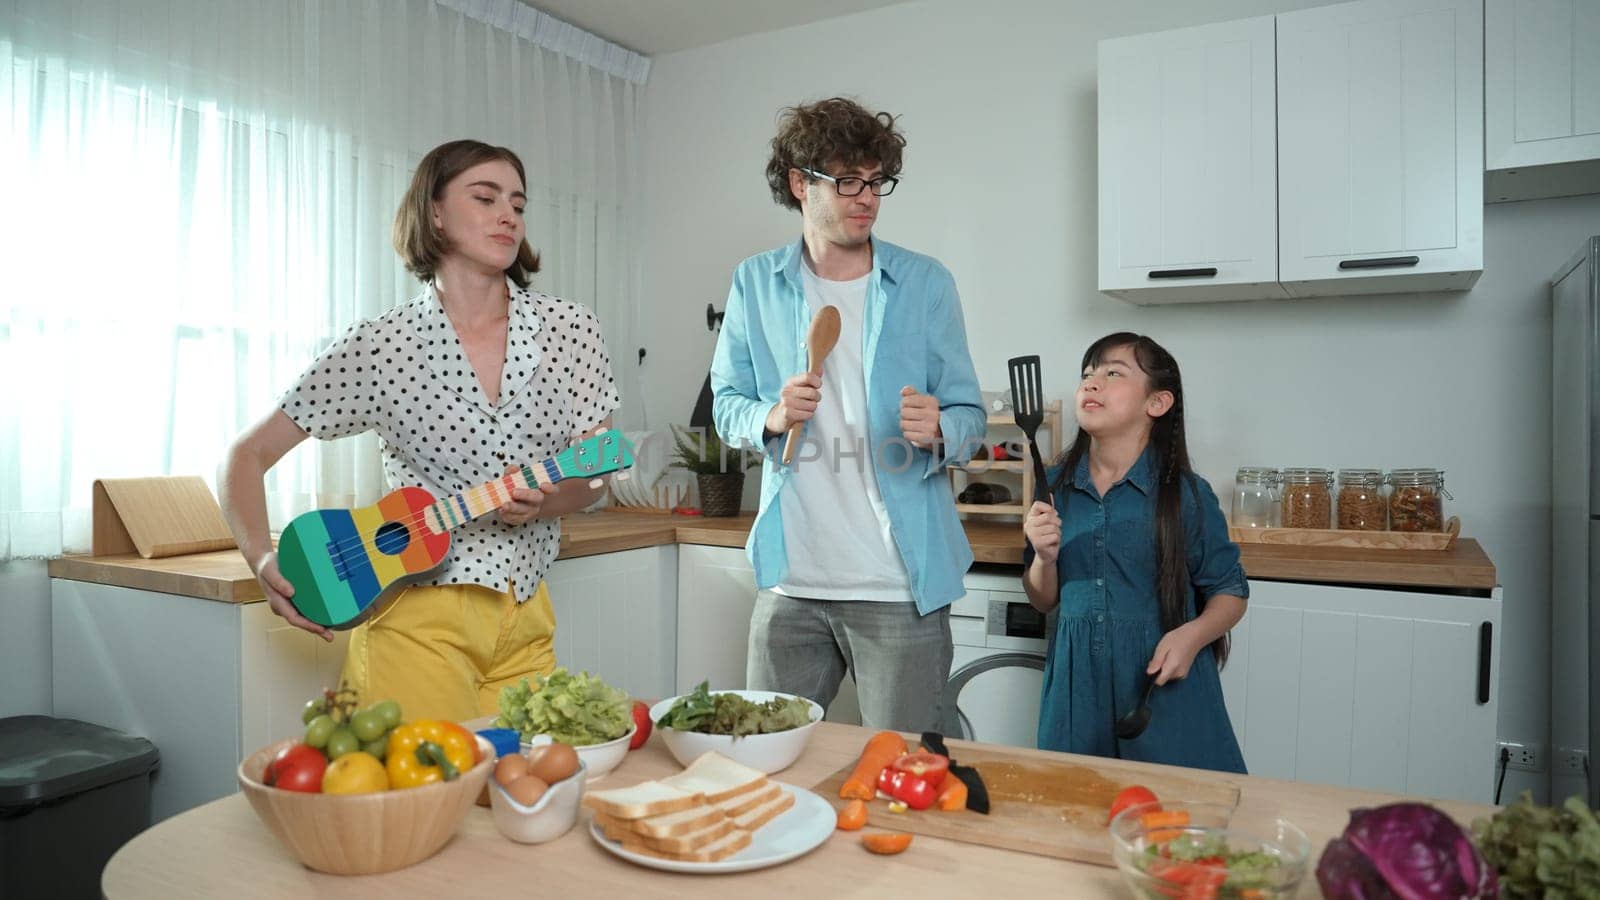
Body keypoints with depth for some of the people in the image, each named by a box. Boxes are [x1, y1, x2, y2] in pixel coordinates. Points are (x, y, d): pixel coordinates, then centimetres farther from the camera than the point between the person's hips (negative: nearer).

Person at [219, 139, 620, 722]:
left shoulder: (571, 330, -1)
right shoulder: (380, 346, -7)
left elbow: (593, 476, 4)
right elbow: (248, 455, 0)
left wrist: (542, 501, -16)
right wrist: (261, 558, -15)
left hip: (525, 618, 3)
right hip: (417, 614, -3)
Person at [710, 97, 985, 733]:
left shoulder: (925, 283, 2)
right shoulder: (755, 284, 5)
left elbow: (968, 414, 3)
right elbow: (726, 404, 9)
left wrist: (937, 431, -19)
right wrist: (771, 417, -13)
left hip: (900, 584, -1)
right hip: (790, 579, 2)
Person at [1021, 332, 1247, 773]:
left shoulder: (1186, 495, -7)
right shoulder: (1056, 486, 1)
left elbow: (1231, 592, 0)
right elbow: (1043, 601, 8)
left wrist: (1193, 635, -18)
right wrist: (1044, 557, -12)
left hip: (1164, 683, -2)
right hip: (1078, 684, 3)